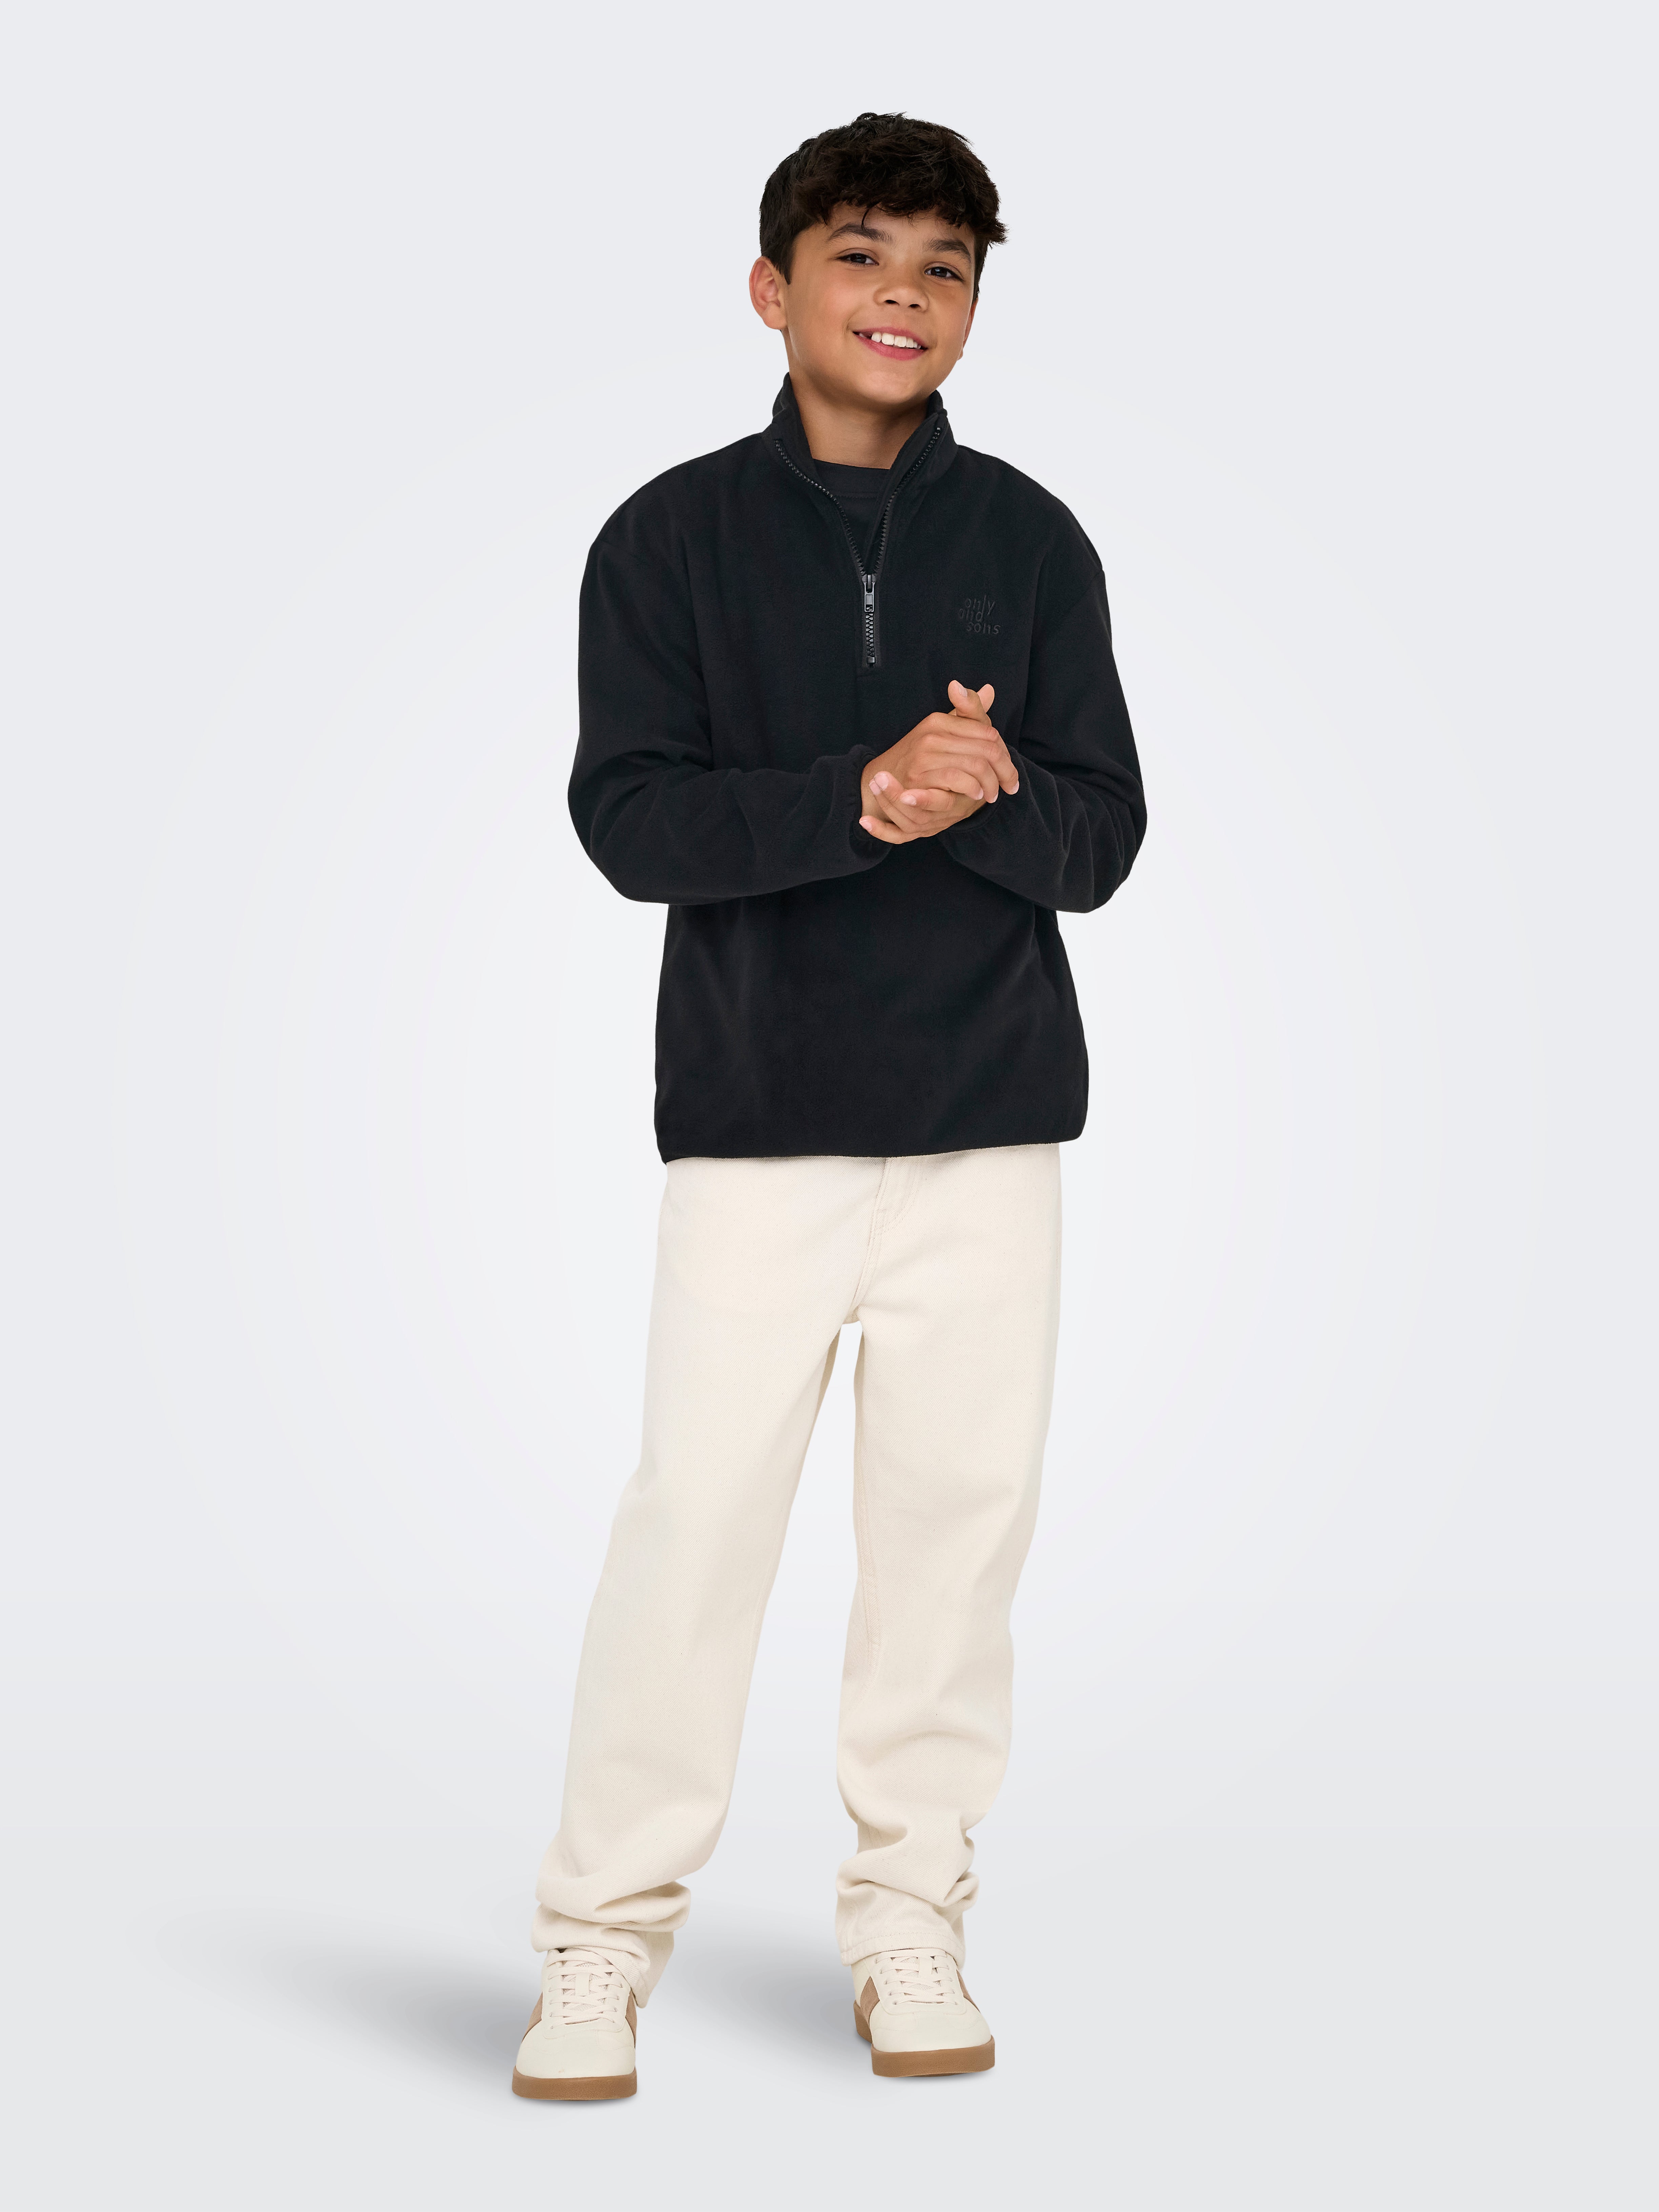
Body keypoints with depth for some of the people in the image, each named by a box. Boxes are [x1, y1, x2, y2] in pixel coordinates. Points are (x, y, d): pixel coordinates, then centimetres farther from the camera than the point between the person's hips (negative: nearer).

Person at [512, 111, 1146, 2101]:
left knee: (958, 1510, 5)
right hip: (757, 1116, -2)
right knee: (696, 1514, -5)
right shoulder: (674, 539, 3)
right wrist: (860, 799, -22)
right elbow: (630, 818, -8)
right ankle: (602, 1937, 8)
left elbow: (1101, 834, 2)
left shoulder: (1030, 543, 8)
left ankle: (911, 1918, 19)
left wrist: (972, 799, -19)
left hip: (990, 1118, 2)